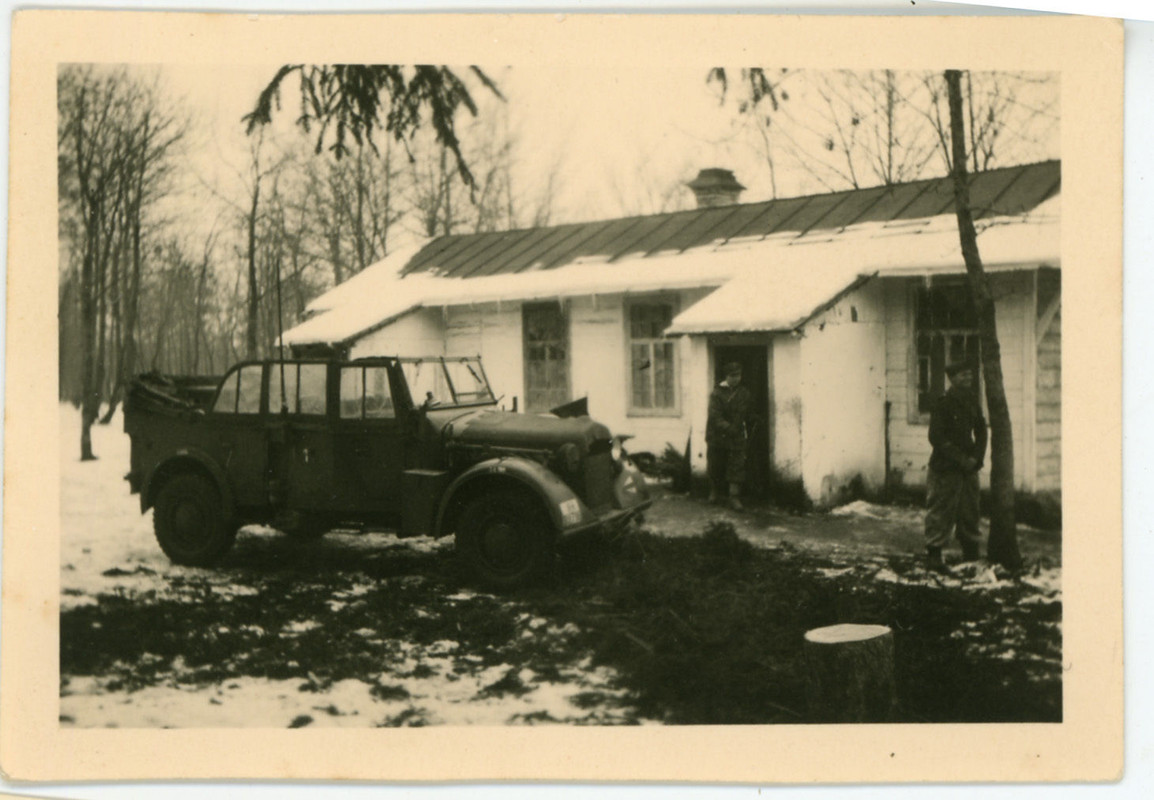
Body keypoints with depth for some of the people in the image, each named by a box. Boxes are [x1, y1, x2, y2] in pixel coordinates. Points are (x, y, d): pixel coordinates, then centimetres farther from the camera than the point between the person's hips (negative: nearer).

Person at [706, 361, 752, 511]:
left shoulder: (744, 393, 7)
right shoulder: (717, 393, -8)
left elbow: (747, 415, 17)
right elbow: (715, 416, -16)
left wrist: (749, 433, 15)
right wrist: (728, 428, -28)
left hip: (737, 437, 2)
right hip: (718, 435, -2)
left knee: (737, 466, -5)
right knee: (716, 466, 8)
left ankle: (734, 497, -2)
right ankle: (715, 491, 31)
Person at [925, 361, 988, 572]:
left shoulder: (972, 401, 10)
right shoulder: (943, 403, -10)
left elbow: (981, 432, 16)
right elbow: (936, 437, -14)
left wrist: (976, 458, 0)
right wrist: (961, 459, -15)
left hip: (969, 468, 6)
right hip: (945, 469, -6)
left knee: (969, 512, 10)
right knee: (941, 513, -4)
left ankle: (971, 558, 19)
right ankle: (934, 556, 5)